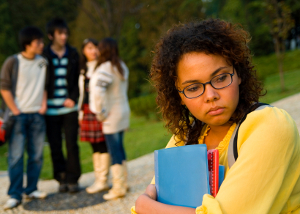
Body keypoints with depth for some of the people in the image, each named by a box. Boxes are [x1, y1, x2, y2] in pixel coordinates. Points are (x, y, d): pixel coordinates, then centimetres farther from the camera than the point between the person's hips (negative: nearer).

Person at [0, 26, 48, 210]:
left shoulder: (43, 63, 6)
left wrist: (44, 104, 3)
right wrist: (15, 111, -8)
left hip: (37, 114, 4)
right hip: (18, 115, -4)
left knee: (36, 155, 7)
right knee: (16, 155, -5)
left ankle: (31, 189, 19)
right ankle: (15, 195, 0)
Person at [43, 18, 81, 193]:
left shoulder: (73, 54, 7)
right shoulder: (44, 56, 0)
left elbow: (79, 79, 9)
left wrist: (73, 98, -4)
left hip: (70, 108, 1)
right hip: (51, 109, -1)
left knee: (71, 145, -1)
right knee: (55, 147, 4)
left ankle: (73, 179, 10)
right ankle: (62, 178, 17)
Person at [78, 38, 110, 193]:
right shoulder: (84, 69, 18)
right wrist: (81, 111, 17)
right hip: (87, 110, 7)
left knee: (101, 144, -5)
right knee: (94, 146, 9)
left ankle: (103, 181, 1)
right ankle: (98, 179, 15)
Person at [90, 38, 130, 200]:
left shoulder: (105, 68, -18)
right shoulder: (122, 67, 9)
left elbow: (98, 91, -30)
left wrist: (100, 112, -19)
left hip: (112, 115, -8)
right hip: (123, 111, 8)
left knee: (114, 150, -1)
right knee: (119, 147, 17)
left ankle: (118, 188, 6)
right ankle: (123, 182, 26)